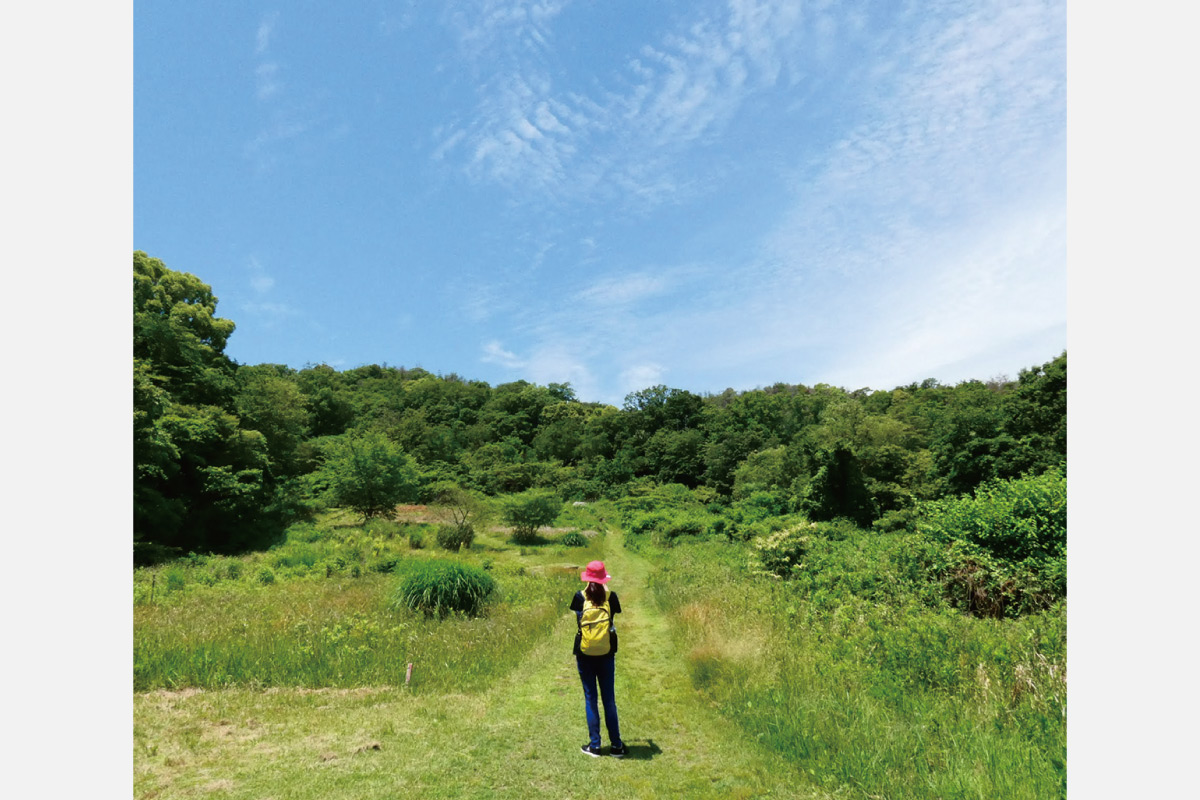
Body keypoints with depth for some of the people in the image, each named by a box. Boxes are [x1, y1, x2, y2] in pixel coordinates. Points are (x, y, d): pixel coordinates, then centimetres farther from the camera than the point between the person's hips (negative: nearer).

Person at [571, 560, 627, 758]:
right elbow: (614, 615, 2)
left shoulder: (580, 597, -8)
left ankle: (594, 745, 14)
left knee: (590, 699, 9)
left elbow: (577, 616, 5)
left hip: (585, 654, -1)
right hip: (607, 654, 1)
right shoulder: (611, 596, -7)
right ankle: (616, 745, 15)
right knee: (609, 699, 10)